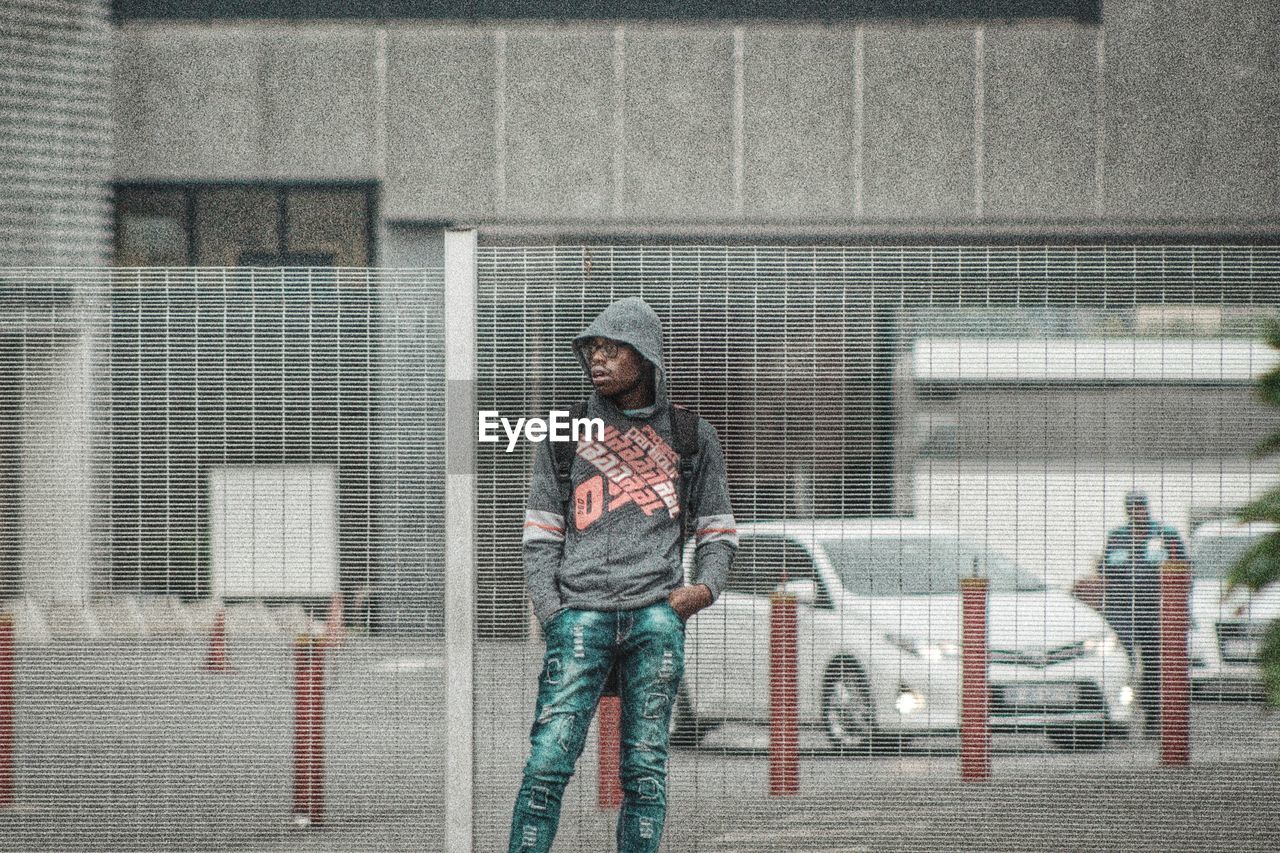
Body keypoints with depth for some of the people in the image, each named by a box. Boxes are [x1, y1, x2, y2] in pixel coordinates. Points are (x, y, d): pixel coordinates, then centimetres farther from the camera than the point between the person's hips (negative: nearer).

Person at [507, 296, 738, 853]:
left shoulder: (691, 436, 13)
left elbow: (717, 529, 18)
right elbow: (541, 535, 12)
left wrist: (707, 587, -1)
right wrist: (551, 612, -1)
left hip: (656, 613, 0)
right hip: (581, 614, 0)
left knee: (644, 769, -1)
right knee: (548, 761, -11)